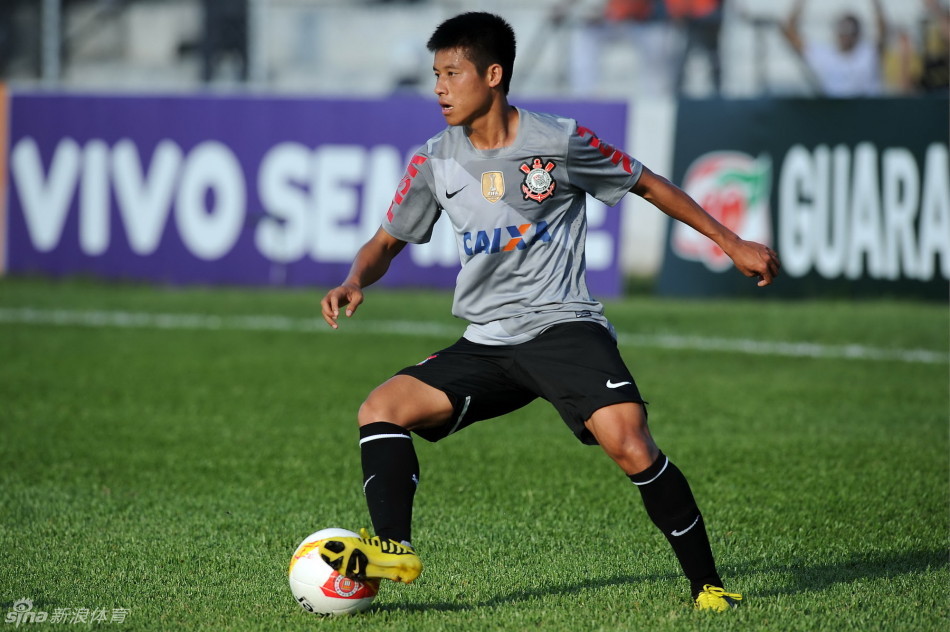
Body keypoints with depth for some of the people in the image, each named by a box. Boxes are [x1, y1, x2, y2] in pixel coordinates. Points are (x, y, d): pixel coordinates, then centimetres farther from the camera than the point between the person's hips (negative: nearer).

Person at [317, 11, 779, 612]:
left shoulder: (559, 141, -6)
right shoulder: (435, 163, 4)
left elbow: (649, 185, 7)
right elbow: (387, 242, 15)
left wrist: (734, 243, 6)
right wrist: (355, 283, -8)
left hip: (563, 326, -5)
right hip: (486, 343, 5)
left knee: (630, 445, -26)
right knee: (381, 409, -14)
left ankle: (706, 583, -13)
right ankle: (394, 549, -22)